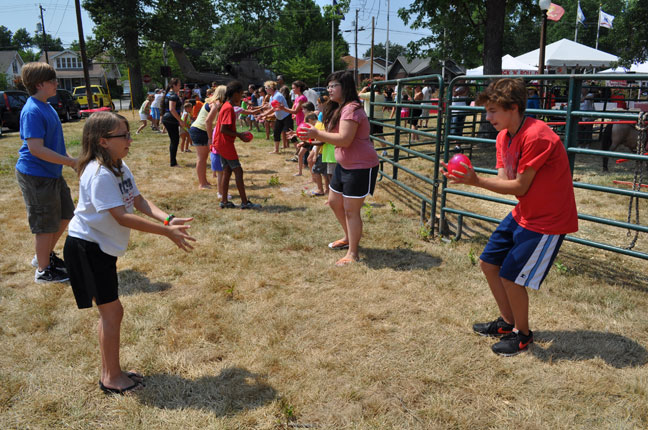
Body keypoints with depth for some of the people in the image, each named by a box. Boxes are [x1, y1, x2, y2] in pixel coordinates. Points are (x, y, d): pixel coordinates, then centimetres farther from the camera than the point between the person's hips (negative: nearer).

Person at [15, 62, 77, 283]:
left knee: (65, 216, 19)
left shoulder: (46, 107, 10)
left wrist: (69, 158, 14)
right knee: (46, 225, 2)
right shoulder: (33, 111, -21)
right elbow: (36, 149, -26)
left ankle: (45, 255, 37)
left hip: (53, 173, 10)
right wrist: (71, 162, -24)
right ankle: (43, 270, 18)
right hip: (36, 175, -10)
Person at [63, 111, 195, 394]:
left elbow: (139, 201, 0)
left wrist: (168, 219, -17)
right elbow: (121, 217, -29)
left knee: (110, 312, 15)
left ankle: (109, 373, 28)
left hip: (104, 247, 9)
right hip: (86, 248, -9)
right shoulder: (99, 174, -24)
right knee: (112, 311, -2)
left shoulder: (119, 166, 4)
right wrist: (167, 232, -31)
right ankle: (112, 379, 13)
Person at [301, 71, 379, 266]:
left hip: (360, 167, -11)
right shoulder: (338, 108, 12)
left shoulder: (351, 109, -20)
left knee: (351, 210, -4)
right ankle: (349, 238, 40)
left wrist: (317, 133, -23)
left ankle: (352, 253, 9)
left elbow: (344, 139, -30)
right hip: (343, 165, 11)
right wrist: (315, 138, 0)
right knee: (334, 202, 19)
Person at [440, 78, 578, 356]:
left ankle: (522, 334, 22)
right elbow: (504, 181, -4)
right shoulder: (503, 137, 3)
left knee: (511, 277, -5)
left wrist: (477, 182, -29)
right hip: (522, 214, 9)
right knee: (487, 262, 12)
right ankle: (508, 321, 33)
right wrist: (467, 177, -20)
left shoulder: (536, 137, -26)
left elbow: (520, 187, -24)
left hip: (548, 219, -9)